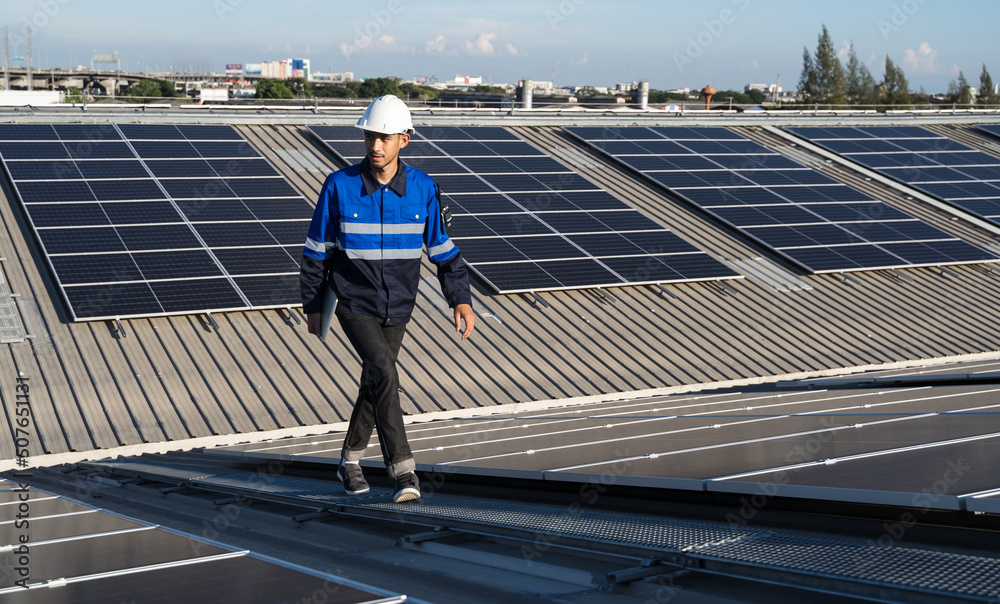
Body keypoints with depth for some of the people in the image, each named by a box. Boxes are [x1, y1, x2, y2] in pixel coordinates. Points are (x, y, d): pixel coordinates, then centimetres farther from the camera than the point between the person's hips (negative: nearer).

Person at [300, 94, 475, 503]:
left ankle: (351, 459, 36)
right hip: (354, 305, -3)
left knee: (375, 382, 14)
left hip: (397, 308, 3)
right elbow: (316, 250, -2)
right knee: (384, 373, -23)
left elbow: (442, 248, 3)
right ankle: (402, 470, -18)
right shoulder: (339, 186, -12)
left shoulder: (422, 189, -6)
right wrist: (312, 307, 2)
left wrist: (461, 300, -4)